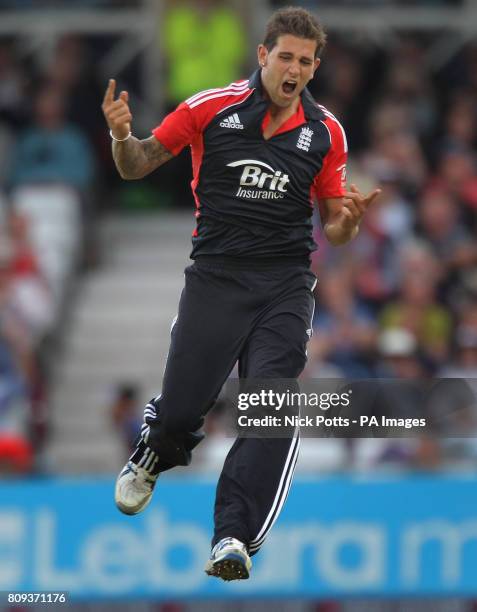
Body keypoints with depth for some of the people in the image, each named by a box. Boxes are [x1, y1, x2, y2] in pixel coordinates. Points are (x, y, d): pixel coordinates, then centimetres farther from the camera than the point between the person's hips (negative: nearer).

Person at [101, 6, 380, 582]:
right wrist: (122, 135, -16)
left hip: (286, 286, 1)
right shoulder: (210, 109, -4)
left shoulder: (325, 133, 3)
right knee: (181, 407, -2)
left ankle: (233, 537, -11)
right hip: (216, 275, -1)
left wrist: (350, 218, -12)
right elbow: (137, 165, 6)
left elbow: (334, 229, 11)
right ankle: (151, 456, 36)